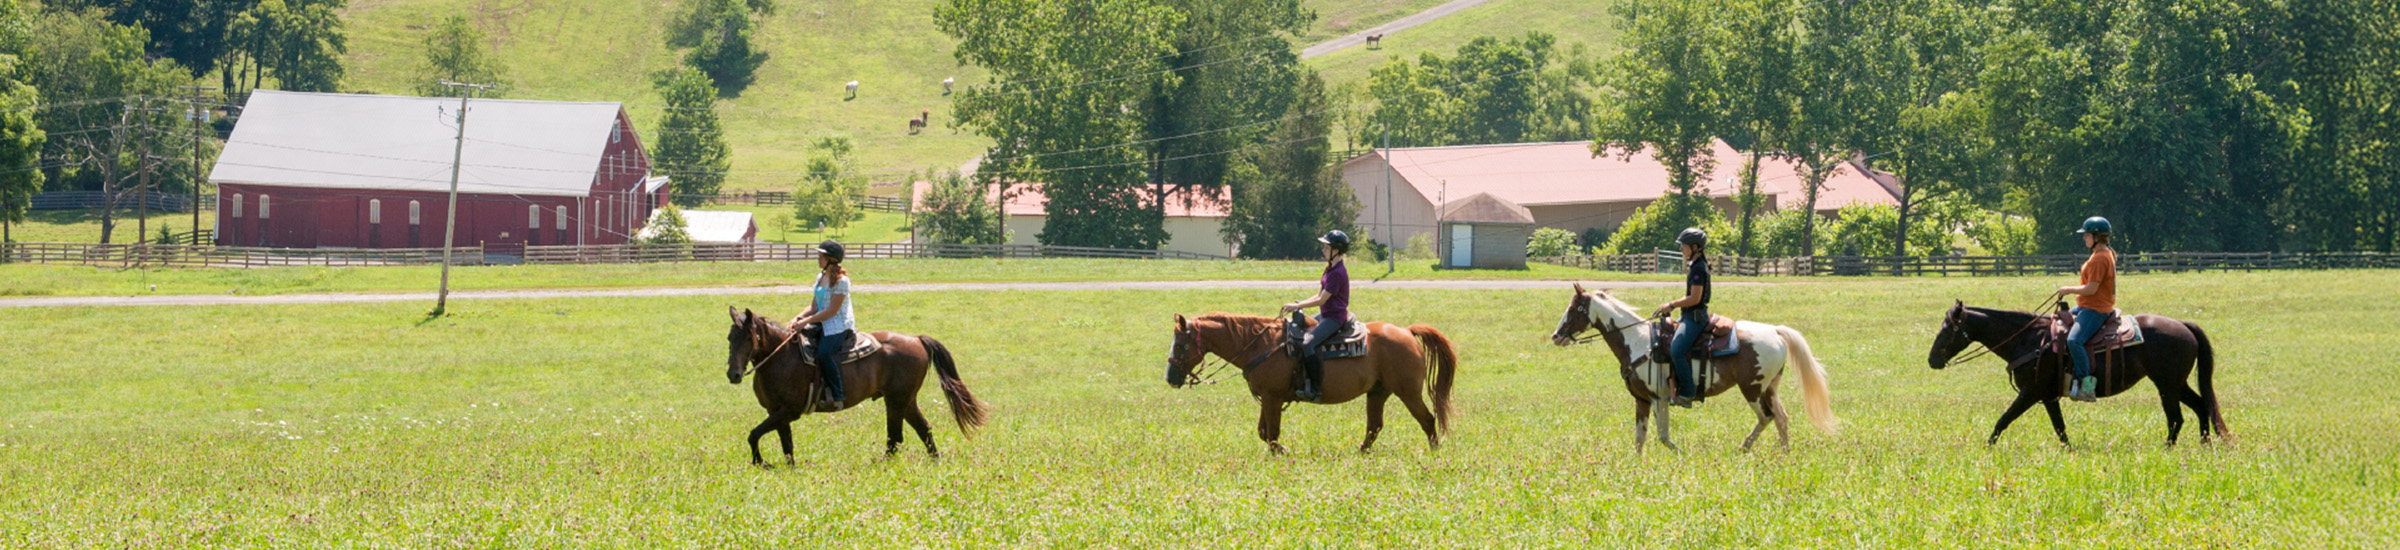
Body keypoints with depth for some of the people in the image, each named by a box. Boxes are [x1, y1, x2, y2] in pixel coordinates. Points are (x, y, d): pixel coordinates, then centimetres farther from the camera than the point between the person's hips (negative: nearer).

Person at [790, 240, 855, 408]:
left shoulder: (841, 281, -15)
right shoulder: (821, 277, 13)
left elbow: (832, 311, -18)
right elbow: (815, 306, 15)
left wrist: (807, 321, -20)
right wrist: (799, 318, -3)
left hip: (839, 325, -9)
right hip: (823, 324, 9)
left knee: (824, 353, -29)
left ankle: (838, 395, -21)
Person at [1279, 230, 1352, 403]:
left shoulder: (1337, 273, -20)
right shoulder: (1331, 269, 13)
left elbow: (1321, 300, -20)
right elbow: (1320, 296, 18)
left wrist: (1297, 306, -15)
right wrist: (1300, 303, 7)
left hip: (1334, 318, -11)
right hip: (1326, 315, 11)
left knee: (1308, 343, -27)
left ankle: (1315, 389, -26)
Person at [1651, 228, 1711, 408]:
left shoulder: (1699, 268, -16)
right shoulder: (1695, 266, 15)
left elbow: (1694, 298, -21)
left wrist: (1671, 305, -15)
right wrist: (1671, 305, 15)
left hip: (1696, 317, -11)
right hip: (1691, 316, 11)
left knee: (1677, 350, -22)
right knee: (1667, 345, 12)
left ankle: (1687, 393, -17)